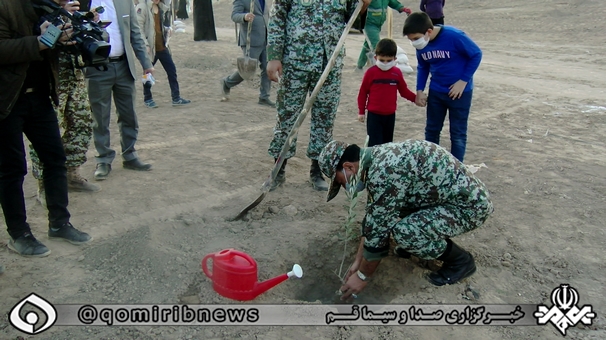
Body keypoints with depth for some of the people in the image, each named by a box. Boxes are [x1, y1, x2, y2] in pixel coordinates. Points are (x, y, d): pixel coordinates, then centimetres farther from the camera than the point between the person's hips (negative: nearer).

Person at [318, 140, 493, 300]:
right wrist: (358, 261, 11)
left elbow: (378, 231, -22)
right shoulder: (377, 159, 2)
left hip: (470, 204, -9)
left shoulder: (384, 172, -28)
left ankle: (460, 260, -2)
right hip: (450, 194, 9)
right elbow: (372, 219, 9)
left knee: (404, 232, -27)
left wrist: (362, 276, -8)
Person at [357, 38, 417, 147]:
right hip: (374, 115, -4)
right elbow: (363, 92, -1)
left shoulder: (397, 73, 0)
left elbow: (404, 90, 10)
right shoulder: (371, 72, -8)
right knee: (375, 143, -7)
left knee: (388, 142, 13)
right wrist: (361, 111, 1)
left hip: (390, 115, 4)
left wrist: (415, 98, -4)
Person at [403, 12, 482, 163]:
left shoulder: (454, 36, -26)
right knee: (431, 130, 14)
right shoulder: (421, 44, -9)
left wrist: (463, 81, -16)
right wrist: (420, 90, 0)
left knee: (458, 133, 5)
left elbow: (476, 54, -14)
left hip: (460, 91, -5)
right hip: (436, 91, 5)